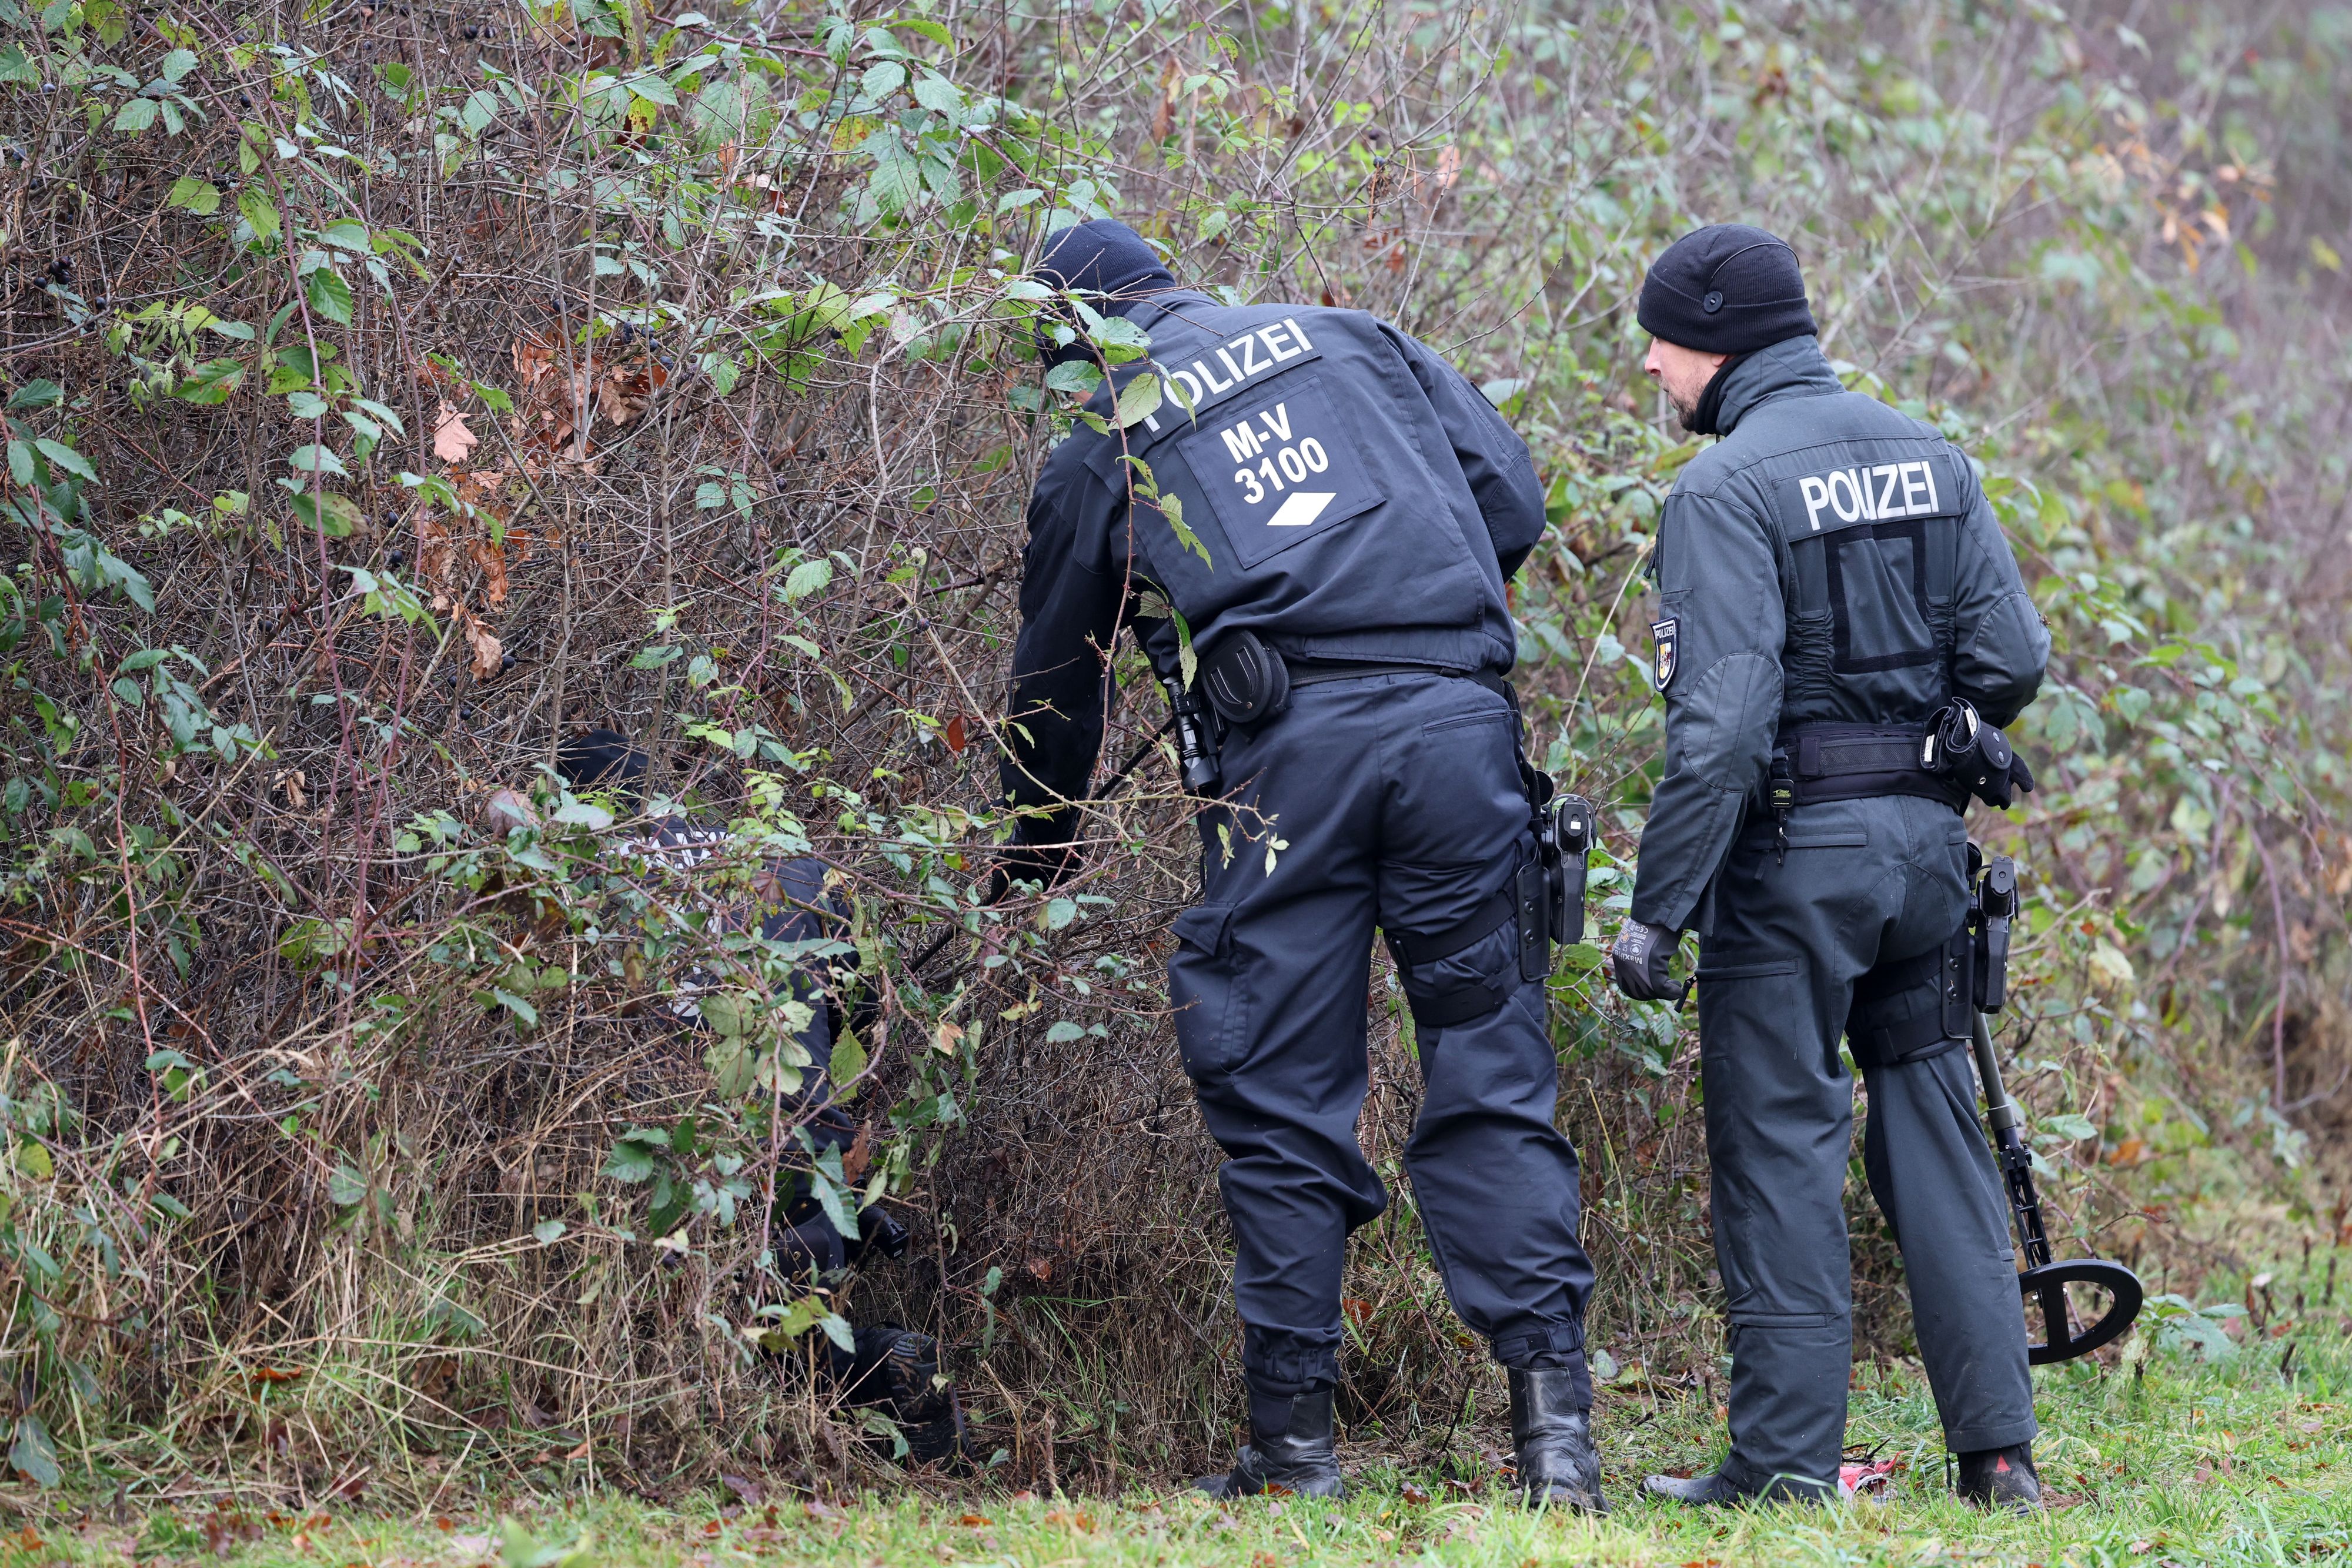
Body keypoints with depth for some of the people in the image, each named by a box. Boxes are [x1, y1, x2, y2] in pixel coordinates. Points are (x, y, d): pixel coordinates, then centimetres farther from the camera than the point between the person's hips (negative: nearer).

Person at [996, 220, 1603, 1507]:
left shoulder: (1096, 453, 18)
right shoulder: (1344, 338, 23)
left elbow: (1055, 685, 26)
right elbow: (1511, 496, 14)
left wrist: (1036, 863, 42)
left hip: (1290, 747, -2)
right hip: (1458, 720, 2)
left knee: (1279, 1102, 5)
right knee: (1490, 1078, 5)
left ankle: (1295, 1445, 6)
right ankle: (1553, 1412, -5)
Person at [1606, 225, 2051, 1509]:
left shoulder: (1727, 488, -12)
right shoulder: (1927, 455, 9)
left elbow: (1719, 722, -19)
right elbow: (2011, 655, 7)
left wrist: (1657, 910, -17)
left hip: (1791, 847, -6)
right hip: (1927, 837, 6)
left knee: (1780, 1144, 0)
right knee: (1933, 1131, 12)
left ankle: (1787, 1461, 1)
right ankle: (1999, 1449, 10)